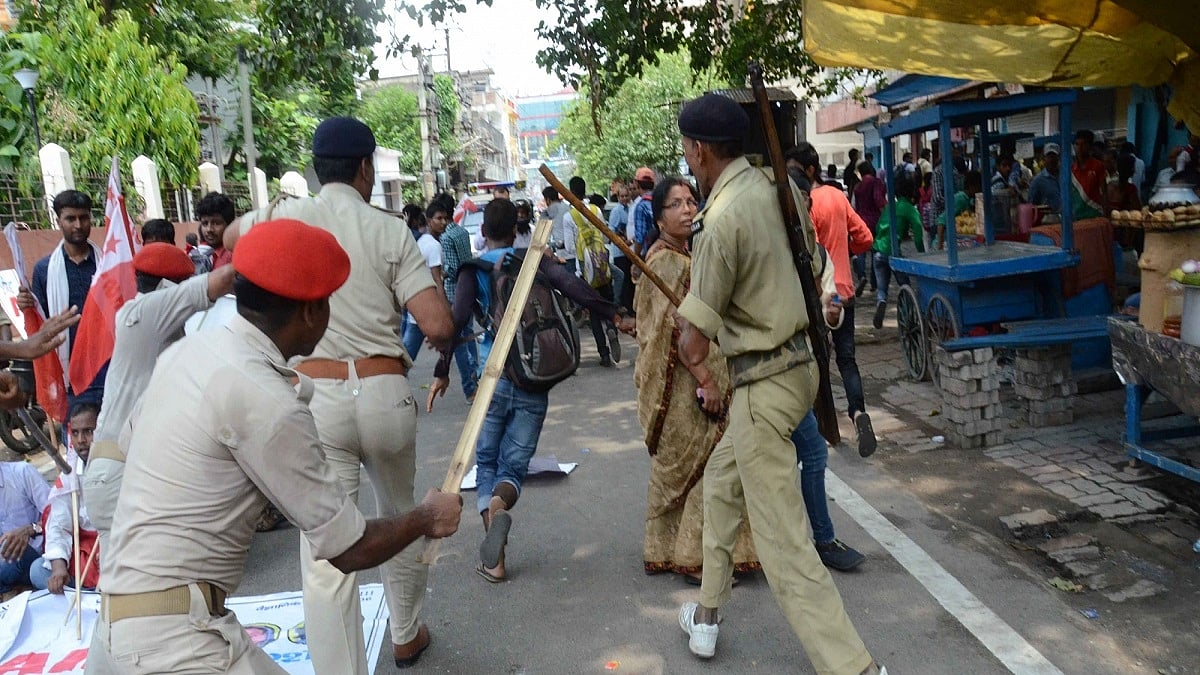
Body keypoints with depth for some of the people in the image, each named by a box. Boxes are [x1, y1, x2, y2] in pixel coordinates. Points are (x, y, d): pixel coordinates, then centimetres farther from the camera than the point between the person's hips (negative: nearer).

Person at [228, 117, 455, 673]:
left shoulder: (286, 217, 0)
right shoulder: (389, 232, -2)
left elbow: (231, 239, 25)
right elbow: (438, 326, -9)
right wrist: (442, 341, 14)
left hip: (316, 396, -1)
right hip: (384, 392, 1)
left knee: (325, 550, 0)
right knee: (399, 517, 24)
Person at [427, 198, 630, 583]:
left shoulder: (474, 270, 2)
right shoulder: (534, 260, 4)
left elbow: (458, 319, -8)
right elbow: (572, 286, -11)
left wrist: (442, 372, -2)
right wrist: (614, 316, -13)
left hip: (493, 378, -1)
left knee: (487, 463, 13)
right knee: (514, 465, 11)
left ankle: (494, 561, -2)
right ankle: (500, 502, -26)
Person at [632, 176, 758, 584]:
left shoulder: (687, 256, 14)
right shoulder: (667, 261, -17)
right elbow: (675, 329, -23)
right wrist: (707, 380, -24)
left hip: (689, 379, 10)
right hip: (681, 382, -10)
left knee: (675, 467, 16)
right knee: (706, 467, -2)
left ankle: (664, 551, 28)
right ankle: (694, 558, 9)